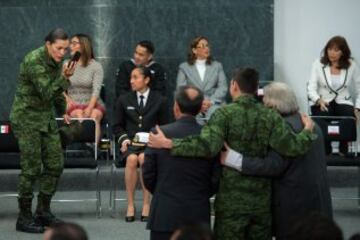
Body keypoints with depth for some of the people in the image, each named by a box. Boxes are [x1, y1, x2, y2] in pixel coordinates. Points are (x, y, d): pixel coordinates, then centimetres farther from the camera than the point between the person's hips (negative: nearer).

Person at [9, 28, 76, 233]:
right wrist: (64, 78, -34)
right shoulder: (34, 61, -20)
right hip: (27, 118, -8)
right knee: (32, 168, -7)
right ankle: (24, 218, 2)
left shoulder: (56, 61, 6)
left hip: (46, 117, 8)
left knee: (55, 164, 5)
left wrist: (63, 111, 22)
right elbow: (47, 93, -24)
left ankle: (43, 211, 16)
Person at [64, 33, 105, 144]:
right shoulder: (66, 65, 11)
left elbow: (96, 90, -8)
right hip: (74, 104, 1)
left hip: (93, 103, -1)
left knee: (94, 116, -33)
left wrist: (89, 108, -22)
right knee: (79, 115, -32)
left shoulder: (96, 66, 3)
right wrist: (67, 99, -12)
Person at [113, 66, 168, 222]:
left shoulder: (159, 101, 10)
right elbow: (117, 126, 17)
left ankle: (146, 204, -28)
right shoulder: (124, 100, 15)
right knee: (132, 159, -34)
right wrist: (124, 139, -2)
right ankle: (130, 205, -27)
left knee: (144, 158, -35)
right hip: (130, 142, 1)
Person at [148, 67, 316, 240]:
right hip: (262, 200, 3)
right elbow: (291, 147, -9)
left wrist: (168, 143, -19)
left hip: (231, 200, -3)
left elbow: (207, 146, -23)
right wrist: (308, 131, 10)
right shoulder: (270, 116, -1)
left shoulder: (224, 114, -10)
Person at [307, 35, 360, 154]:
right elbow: (311, 88, -5)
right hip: (323, 102, -1)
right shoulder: (318, 64, -2)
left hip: (343, 102, 1)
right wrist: (319, 100, -26)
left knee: (349, 117, -32)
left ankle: (344, 153, -15)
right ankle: (325, 153, -17)